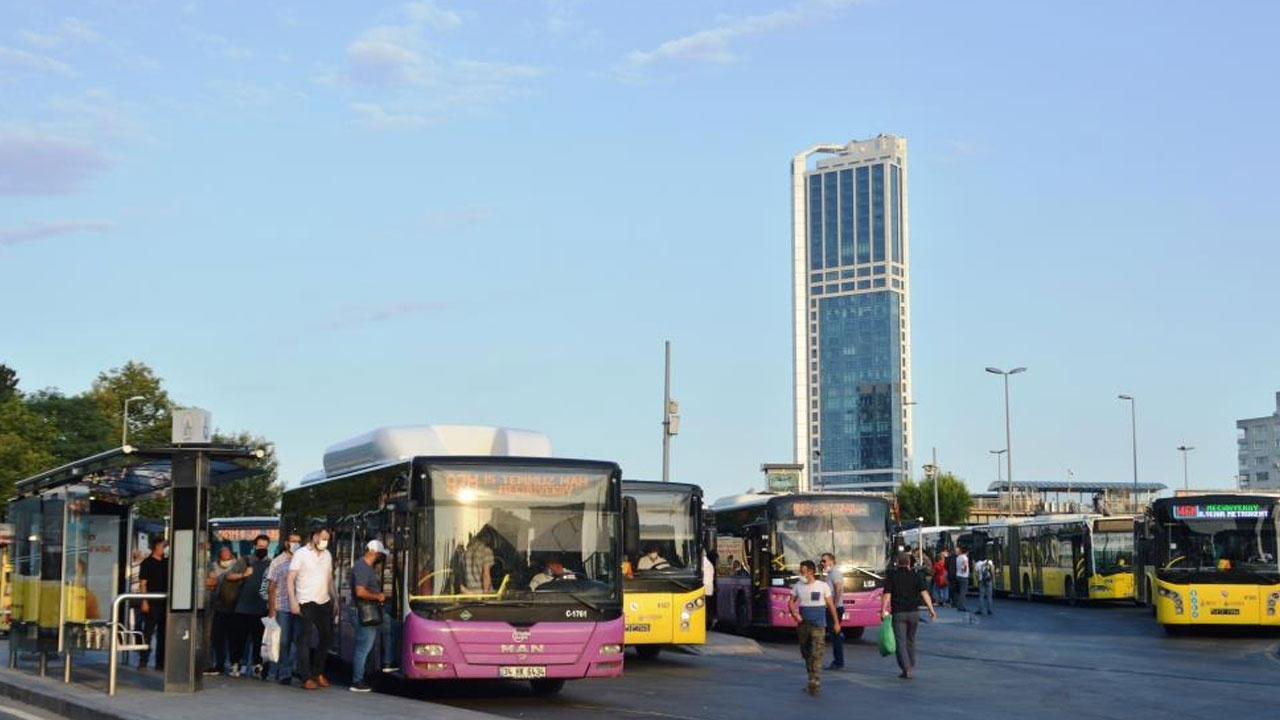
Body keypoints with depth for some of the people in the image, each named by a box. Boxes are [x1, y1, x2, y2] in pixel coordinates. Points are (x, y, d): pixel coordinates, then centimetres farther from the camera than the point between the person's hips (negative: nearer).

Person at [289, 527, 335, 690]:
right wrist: (293, 601, -17)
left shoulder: (327, 555, 12)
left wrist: (334, 598, 12)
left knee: (327, 637, 11)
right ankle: (307, 678, 0)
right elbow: (290, 579, -9)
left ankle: (318, 672, 25)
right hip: (306, 603, -6)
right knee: (305, 640, -3)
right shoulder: (301, 554, -6)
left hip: (324, 603, 6)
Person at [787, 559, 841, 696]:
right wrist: (794, 614, -7)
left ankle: (815, 682, -17)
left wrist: (836, 622, 6)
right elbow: (791, 602, 13)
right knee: (806, 653, 10)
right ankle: (813, 681, 24)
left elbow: (830, 605, 5)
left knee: (817, 654, -14)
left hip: (818, 625, -4)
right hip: (803, 625, 4)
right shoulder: (798, 586, 6)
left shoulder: (823, 586, -1)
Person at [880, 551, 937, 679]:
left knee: (901, 641, -3)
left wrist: (883, 610, -5)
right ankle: (911, 666, 23)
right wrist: (931, 609, -3)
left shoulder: (892, 576, -1)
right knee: (910, 640, 18)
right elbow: (924, 593, -4)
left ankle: (906, 668, -16)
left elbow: (887, 595, -8)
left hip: (898, 612, -3)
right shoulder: (915, 575, 3)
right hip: (913, 611, 3)